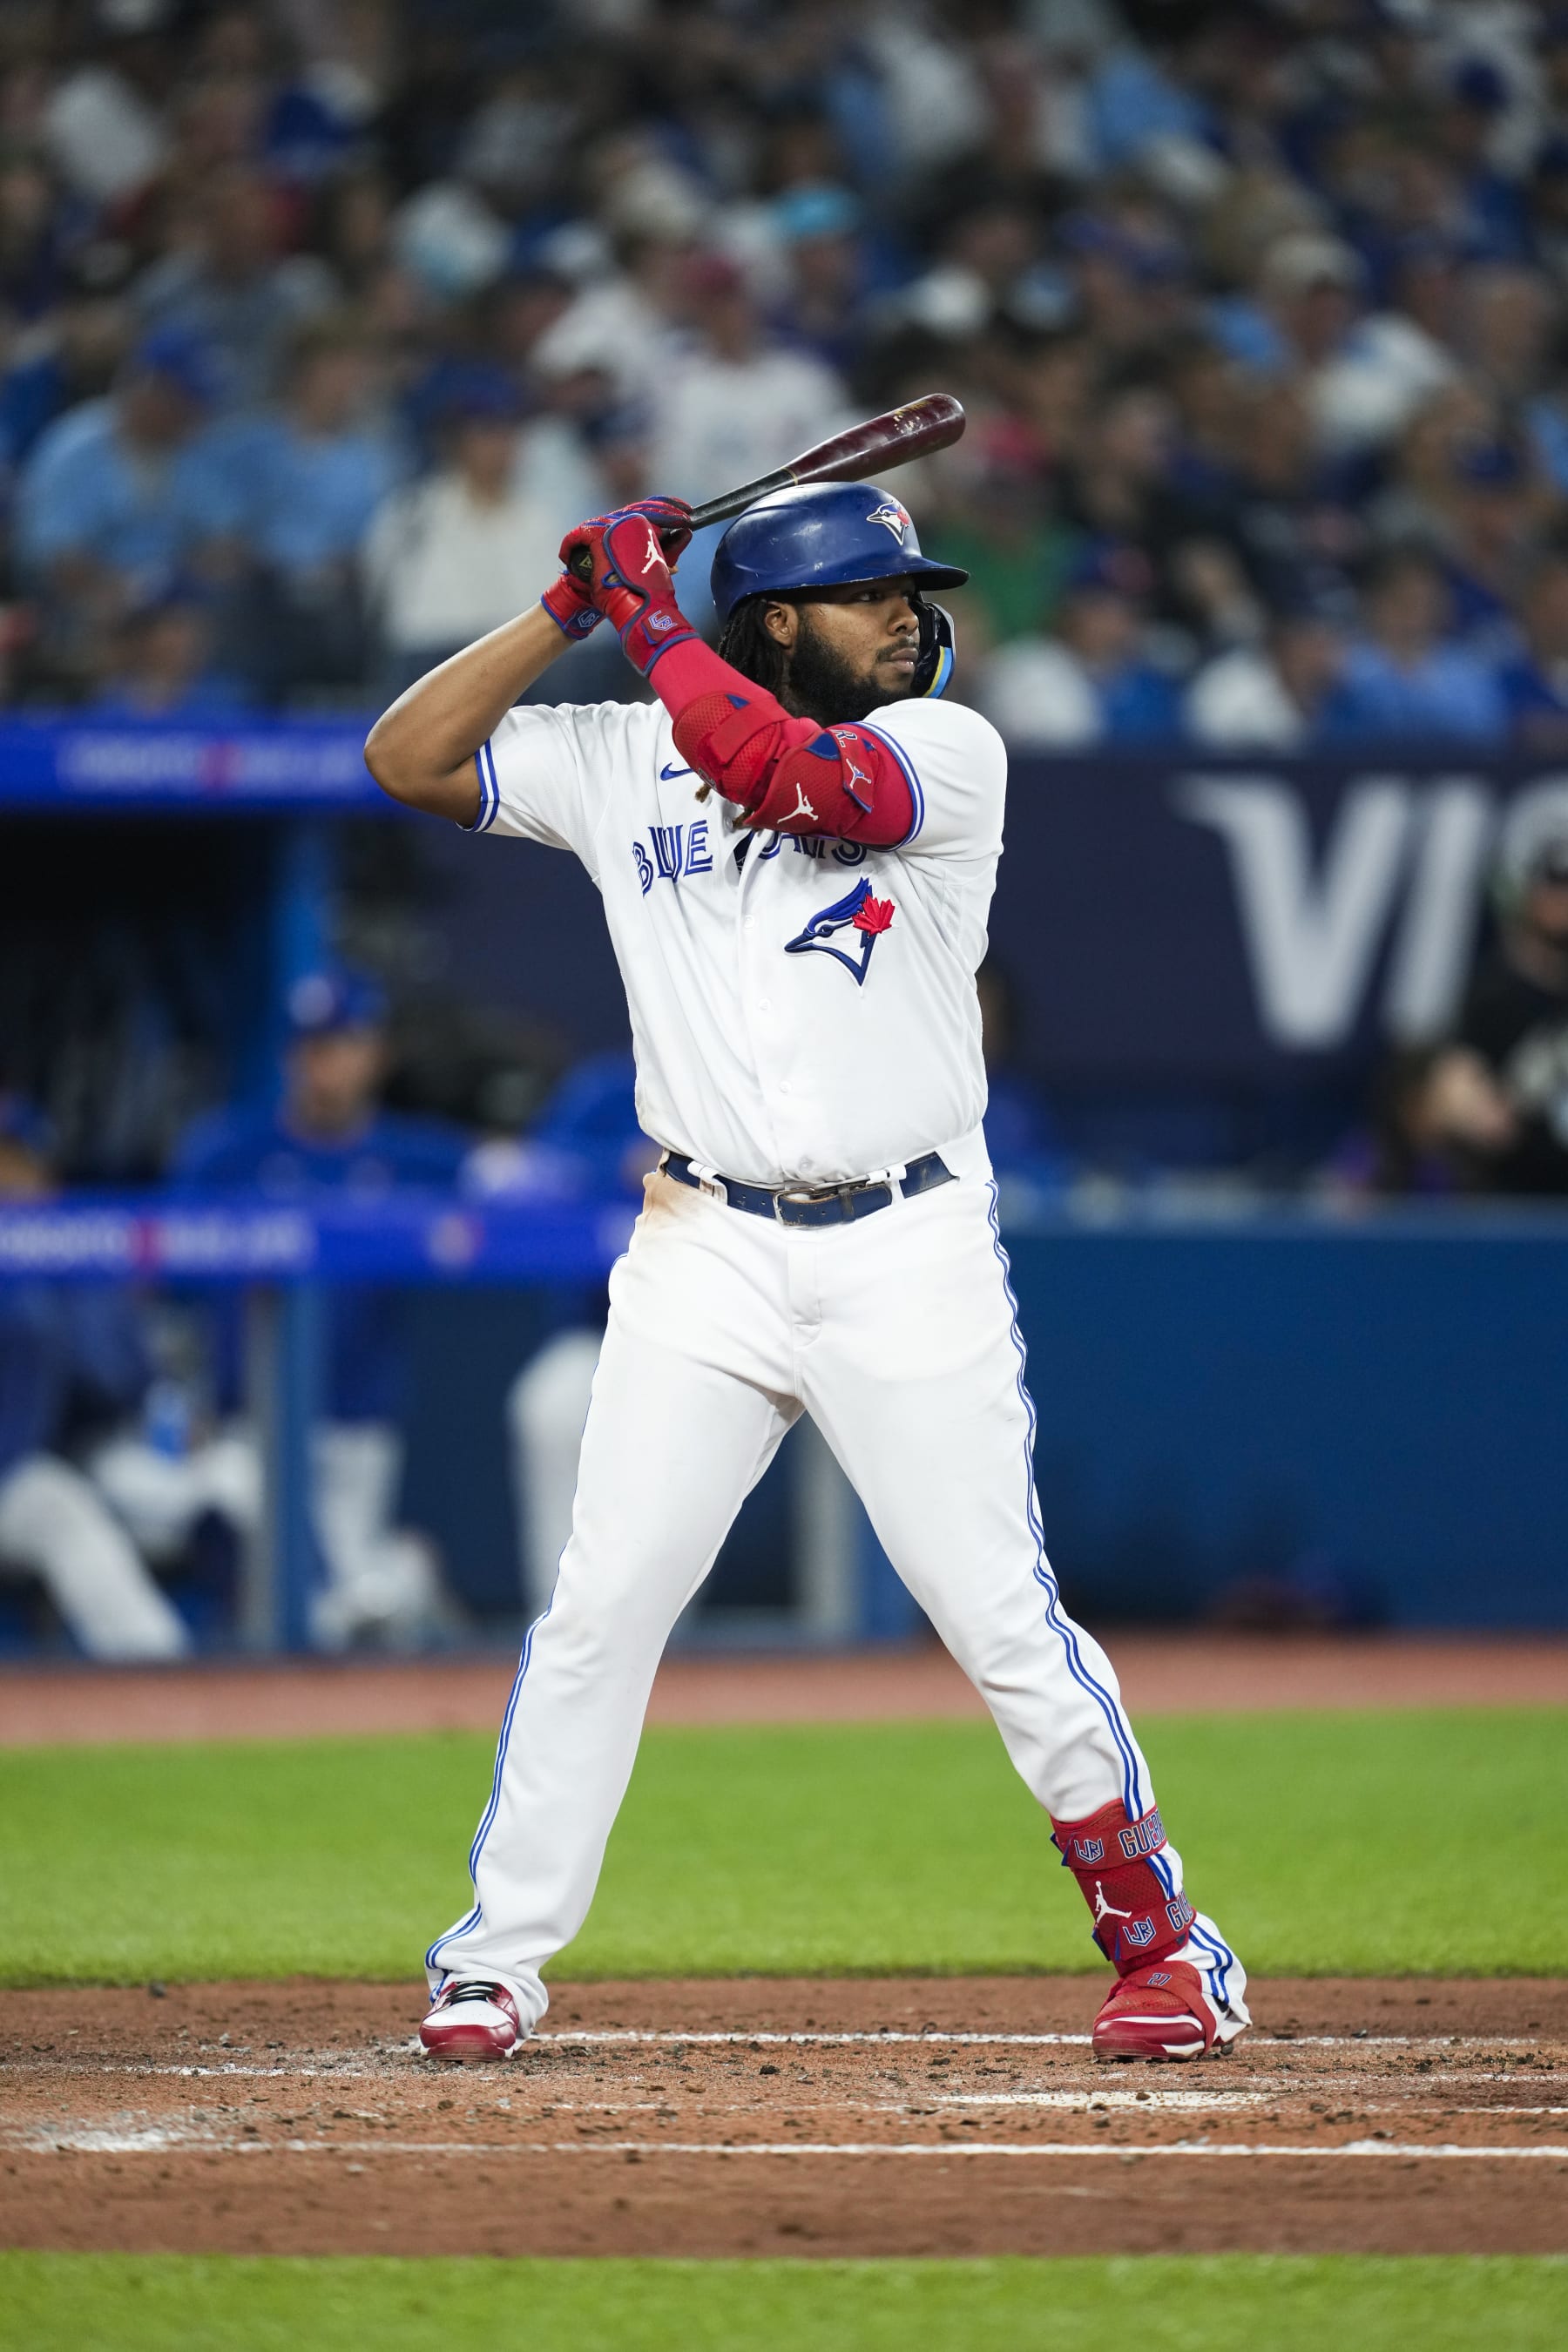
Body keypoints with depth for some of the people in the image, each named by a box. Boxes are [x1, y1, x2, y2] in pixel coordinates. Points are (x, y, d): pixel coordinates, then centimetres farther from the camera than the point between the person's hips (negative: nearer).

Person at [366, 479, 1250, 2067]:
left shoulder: (949, 753, -3)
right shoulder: (628, 760, 6)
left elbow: (784, 772, -21)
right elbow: (407, 756, 4)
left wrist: (648, 615, -11)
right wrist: (573, 610, -2)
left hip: (910, 1261, -2)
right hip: (706, 1254, 2)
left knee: (1004, 1620, -4)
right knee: (603, 1601, -4)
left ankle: (1161, 1938, 11)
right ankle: (493, 1963, 6)